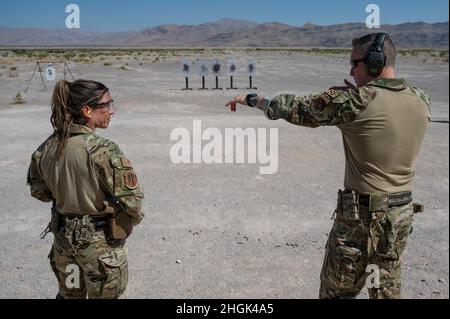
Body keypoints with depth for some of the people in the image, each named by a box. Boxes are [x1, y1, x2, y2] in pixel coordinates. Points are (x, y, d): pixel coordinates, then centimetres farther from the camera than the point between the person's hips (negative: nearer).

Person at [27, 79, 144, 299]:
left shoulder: (48, 147, -5)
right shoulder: (103, 150, -25)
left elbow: (38, 189, 9)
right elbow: (131, 200, -22)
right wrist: (133, 219, -2)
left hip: (63, 236, 6)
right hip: (100, 242, -5)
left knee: (69, 294, 25)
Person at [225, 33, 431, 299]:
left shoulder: (352, 101, -18)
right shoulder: (422, 101, -1)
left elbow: (295, 108, -8)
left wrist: (251, 99, 6)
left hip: (362, 214, -6)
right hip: (403, 212, 6)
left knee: (337, 291, 11)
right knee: (388, 288, 21)